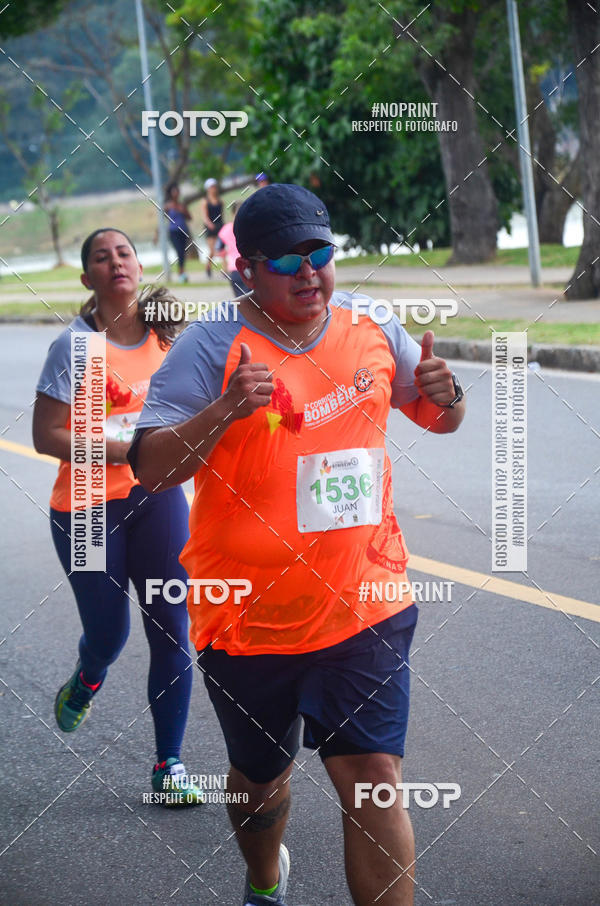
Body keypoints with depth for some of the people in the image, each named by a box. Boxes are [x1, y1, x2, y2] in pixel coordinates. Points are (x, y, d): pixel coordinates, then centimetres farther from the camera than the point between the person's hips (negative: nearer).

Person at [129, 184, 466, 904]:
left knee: (373, 778, -9)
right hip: (249, 615, -1)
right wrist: (225, 411, -34)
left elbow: (438, 418, 17)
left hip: (364, 604, 2)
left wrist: (444, 394, -8)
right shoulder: (212, 345, -12)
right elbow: (150, 468, -18)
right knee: (262, 776, 18)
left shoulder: (371, 326, 2)